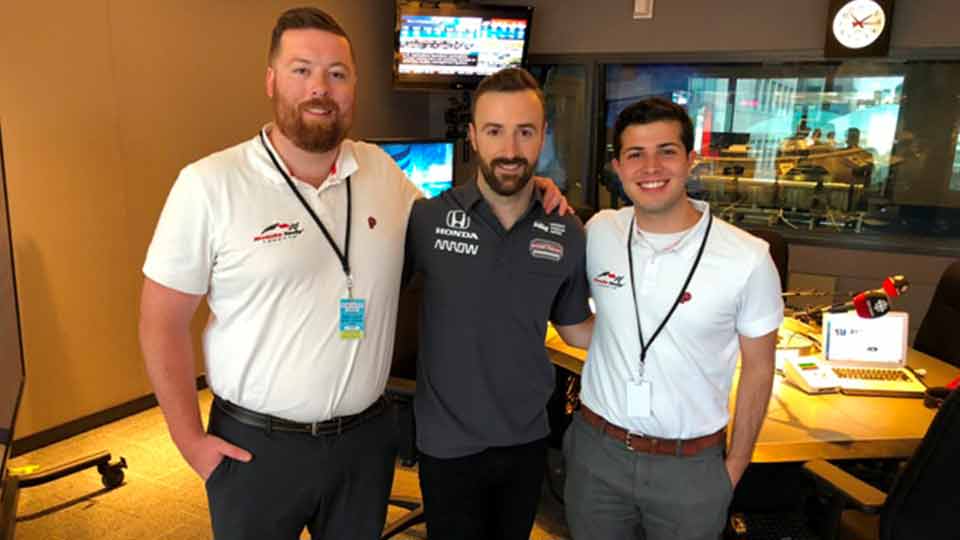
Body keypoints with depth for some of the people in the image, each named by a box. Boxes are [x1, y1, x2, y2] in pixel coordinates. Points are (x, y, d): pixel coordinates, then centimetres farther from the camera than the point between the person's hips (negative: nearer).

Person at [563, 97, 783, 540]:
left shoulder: (748, 258, -14)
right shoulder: (598, 233, -6)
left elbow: (758, 369, -3)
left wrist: (735, 466, 1)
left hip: (691, 466, -2)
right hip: (596, 449, 3)